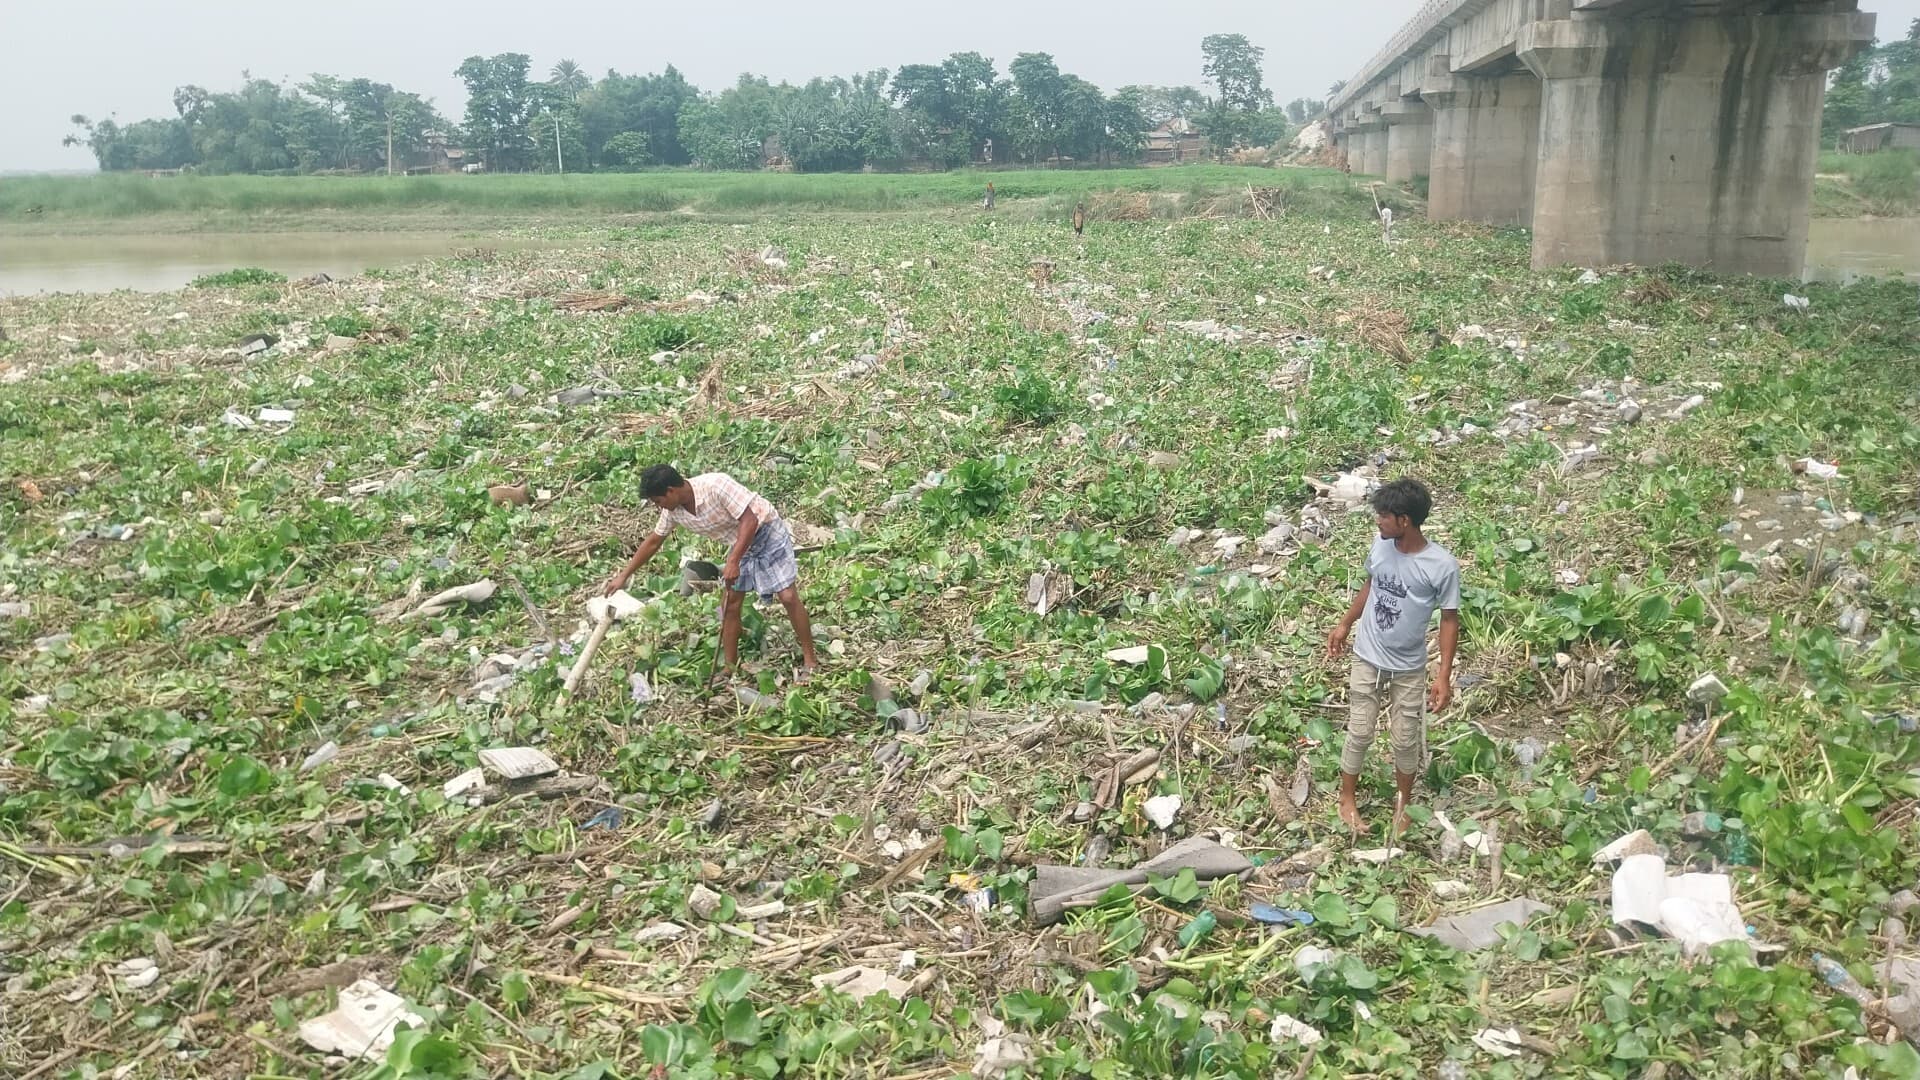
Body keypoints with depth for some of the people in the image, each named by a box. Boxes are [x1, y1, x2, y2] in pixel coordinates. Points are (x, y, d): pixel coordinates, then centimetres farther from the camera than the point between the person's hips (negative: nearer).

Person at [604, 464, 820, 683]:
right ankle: (729, 668, 13)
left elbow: (749, 520, -31)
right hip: (740, 543, 7)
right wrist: (623, 576, 8)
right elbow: (653, 542, 6)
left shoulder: (716, 485, -32)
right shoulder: (673, 511, -9)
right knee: (729, 604, 3)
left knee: (788, 596, -12)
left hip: (766, 532, -7)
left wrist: (733, 562, -36)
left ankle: (810, 661, -1)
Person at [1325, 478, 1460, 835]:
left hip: (1409, 668, -2)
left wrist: (1444, 675, -13)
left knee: (1406, 740, 13)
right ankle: (1347, 799, 30)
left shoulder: (1442, 565, -22)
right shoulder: (1381, 546, -10)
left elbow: (1449, 620, -12)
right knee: (1359, 734, 11)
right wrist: (1345, 625, 17)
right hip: (1367, 659, 3)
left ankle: (1403, 802, 37)